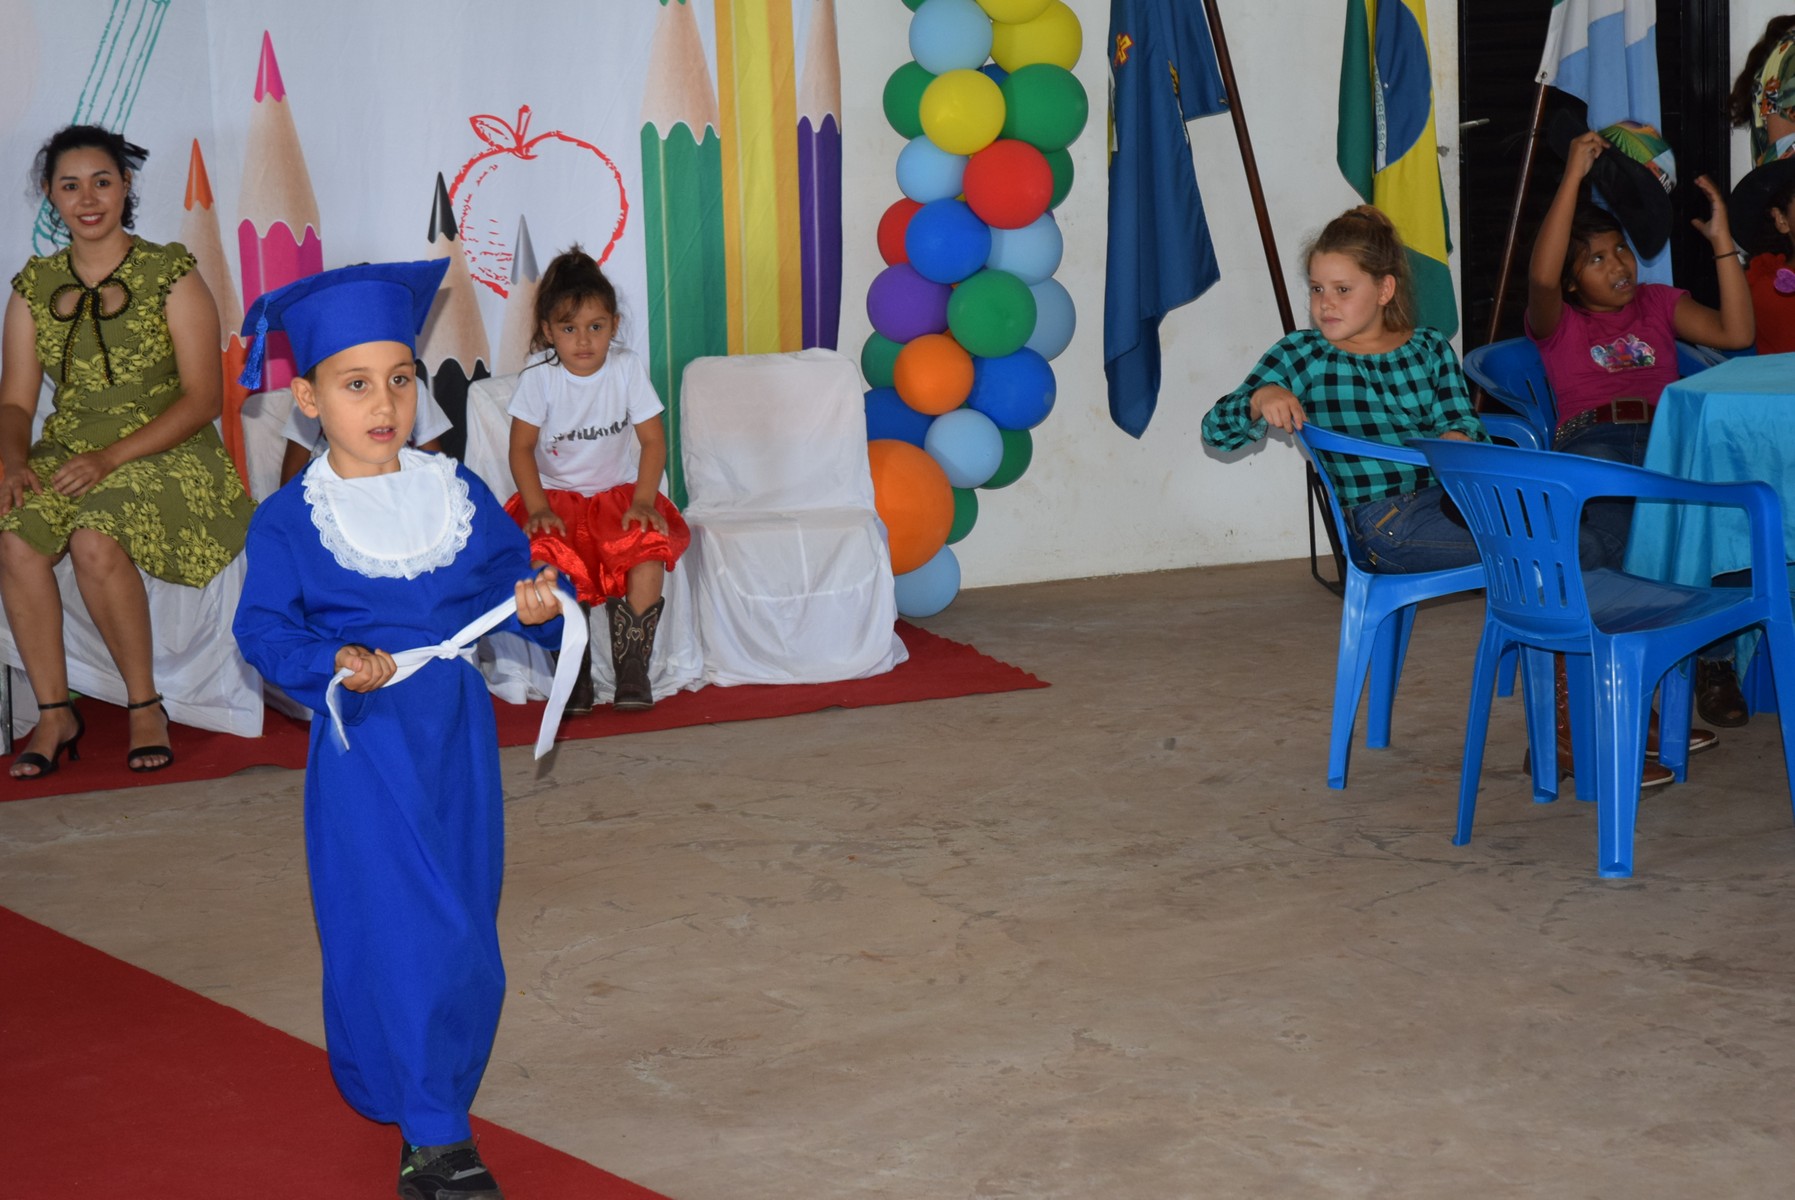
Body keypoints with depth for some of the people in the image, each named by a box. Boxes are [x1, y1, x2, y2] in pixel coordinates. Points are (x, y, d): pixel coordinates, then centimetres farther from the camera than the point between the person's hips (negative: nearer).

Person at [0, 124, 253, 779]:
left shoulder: (171, 275, -2)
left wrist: (112, 457, -17)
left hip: (166, 454, -4)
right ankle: (54, 713, -16)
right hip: (65, 456, 4)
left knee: (95, 541, -35)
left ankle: (145, 705, -16)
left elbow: (204, 397, -7)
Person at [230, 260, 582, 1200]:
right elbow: (263, 629, -7)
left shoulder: (457, 492, 4)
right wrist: (333, 663, -23)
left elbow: (510, 574, 8)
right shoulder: (290, 521, -7)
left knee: (465, 930, 12)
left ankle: (435, 1099, 31)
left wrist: (540, 606, -14)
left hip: (456, 734, 5)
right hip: (365, 744, -4)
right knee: (396, 933, -7)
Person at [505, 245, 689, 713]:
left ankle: (632, 663, -16)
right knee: (545, 557, -31)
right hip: (555, 496, -1)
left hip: (617, 494, 1)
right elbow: (522, 449, -5)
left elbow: (653, 441, -4)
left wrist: (643, 501, -16)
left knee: (649, 548, -29)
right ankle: (573, 669, -13)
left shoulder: (628, 369, -6)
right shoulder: (538, 380, -8)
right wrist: (537, 509, -18)